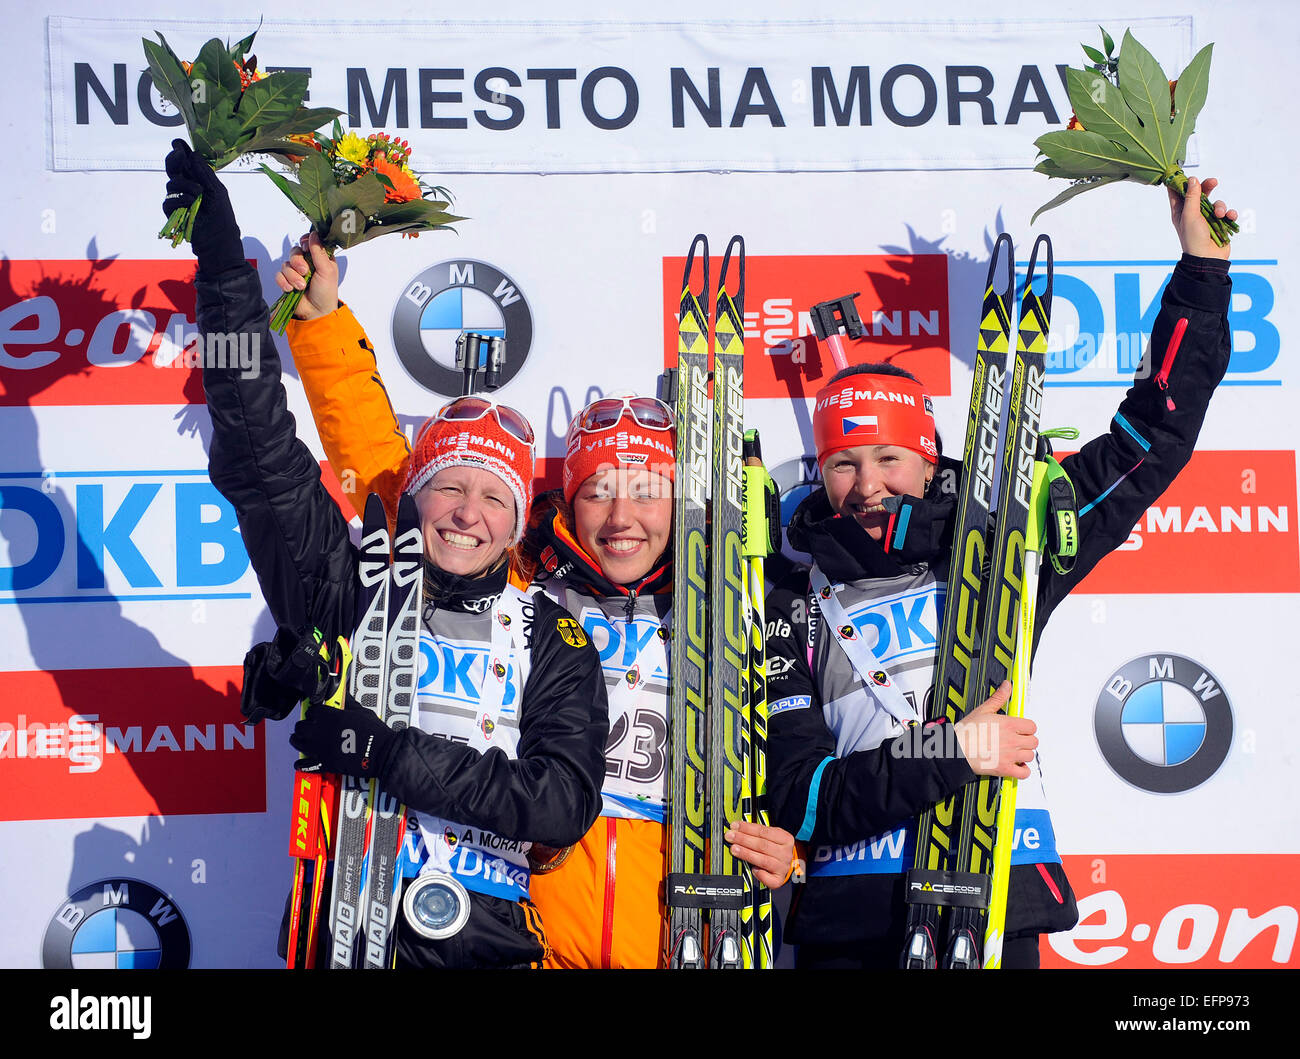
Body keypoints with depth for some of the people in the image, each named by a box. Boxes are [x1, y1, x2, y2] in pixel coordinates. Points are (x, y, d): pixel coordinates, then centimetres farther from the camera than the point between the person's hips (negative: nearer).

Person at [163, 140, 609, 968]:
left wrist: (389, 754, -9)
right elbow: (261, 453, 6)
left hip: (494, 938, 0)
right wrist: (226, 269, 2)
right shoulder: (356, 593, 10)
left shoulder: (550, 641, 10)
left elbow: (566, 802, -1)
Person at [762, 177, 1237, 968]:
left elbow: (1149, 443, 15)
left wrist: (1203, 269, 16)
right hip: (851, 924, -1)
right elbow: (799, 799, -3)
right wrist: (951, 755, -11)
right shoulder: (795, 613, 6)